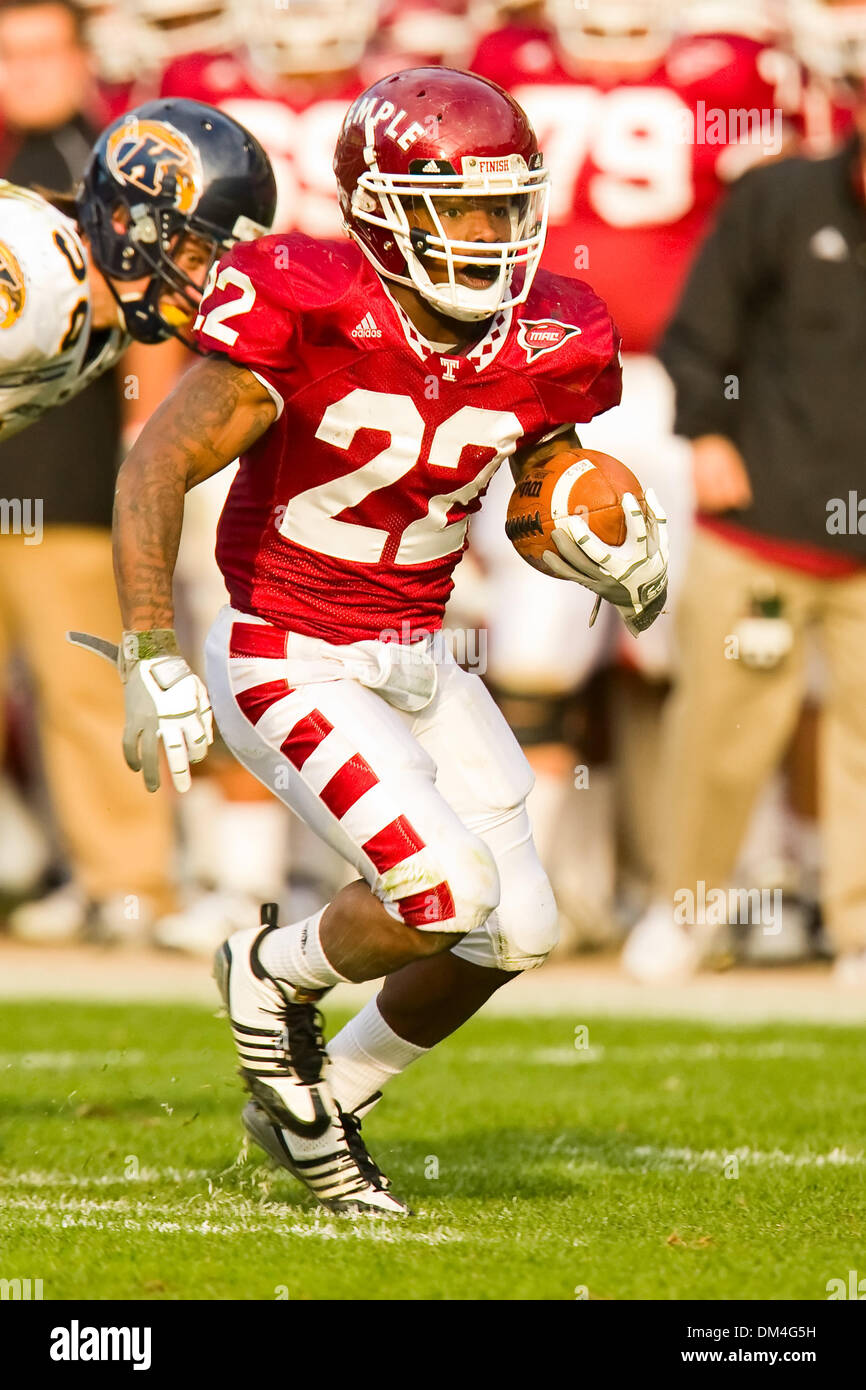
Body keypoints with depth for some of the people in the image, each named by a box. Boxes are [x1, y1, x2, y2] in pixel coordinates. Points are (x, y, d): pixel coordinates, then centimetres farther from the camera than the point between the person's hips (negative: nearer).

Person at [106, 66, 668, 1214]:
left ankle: (326, 1102, 27)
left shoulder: (543, 347, -6)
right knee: (448, 894, -21)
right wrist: (154, 661, -26)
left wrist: (616, 556, -9)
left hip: (418, 662, 7)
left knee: (515, 933, 3)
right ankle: (275, 978, 11)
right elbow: (156, 470, -21)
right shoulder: (310, 314, -24)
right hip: (291, 670, -7)